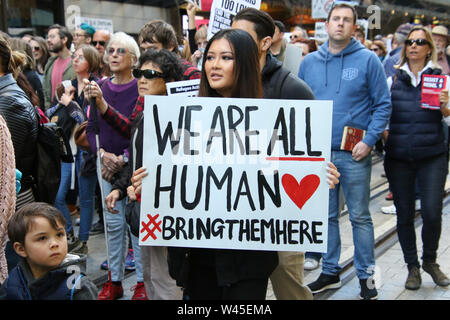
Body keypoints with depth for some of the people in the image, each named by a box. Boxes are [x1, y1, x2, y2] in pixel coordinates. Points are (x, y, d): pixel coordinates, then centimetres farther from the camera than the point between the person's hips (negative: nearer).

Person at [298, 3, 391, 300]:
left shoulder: (368, 60, -3)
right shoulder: (309, 62, 8)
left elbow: (383, 105, -2)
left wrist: (369, 140, -12)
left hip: (354, 155, -3)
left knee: (360, 217, 5)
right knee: (327, 216, 12)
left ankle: (366, 275, 17)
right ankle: (330, 272, 25)